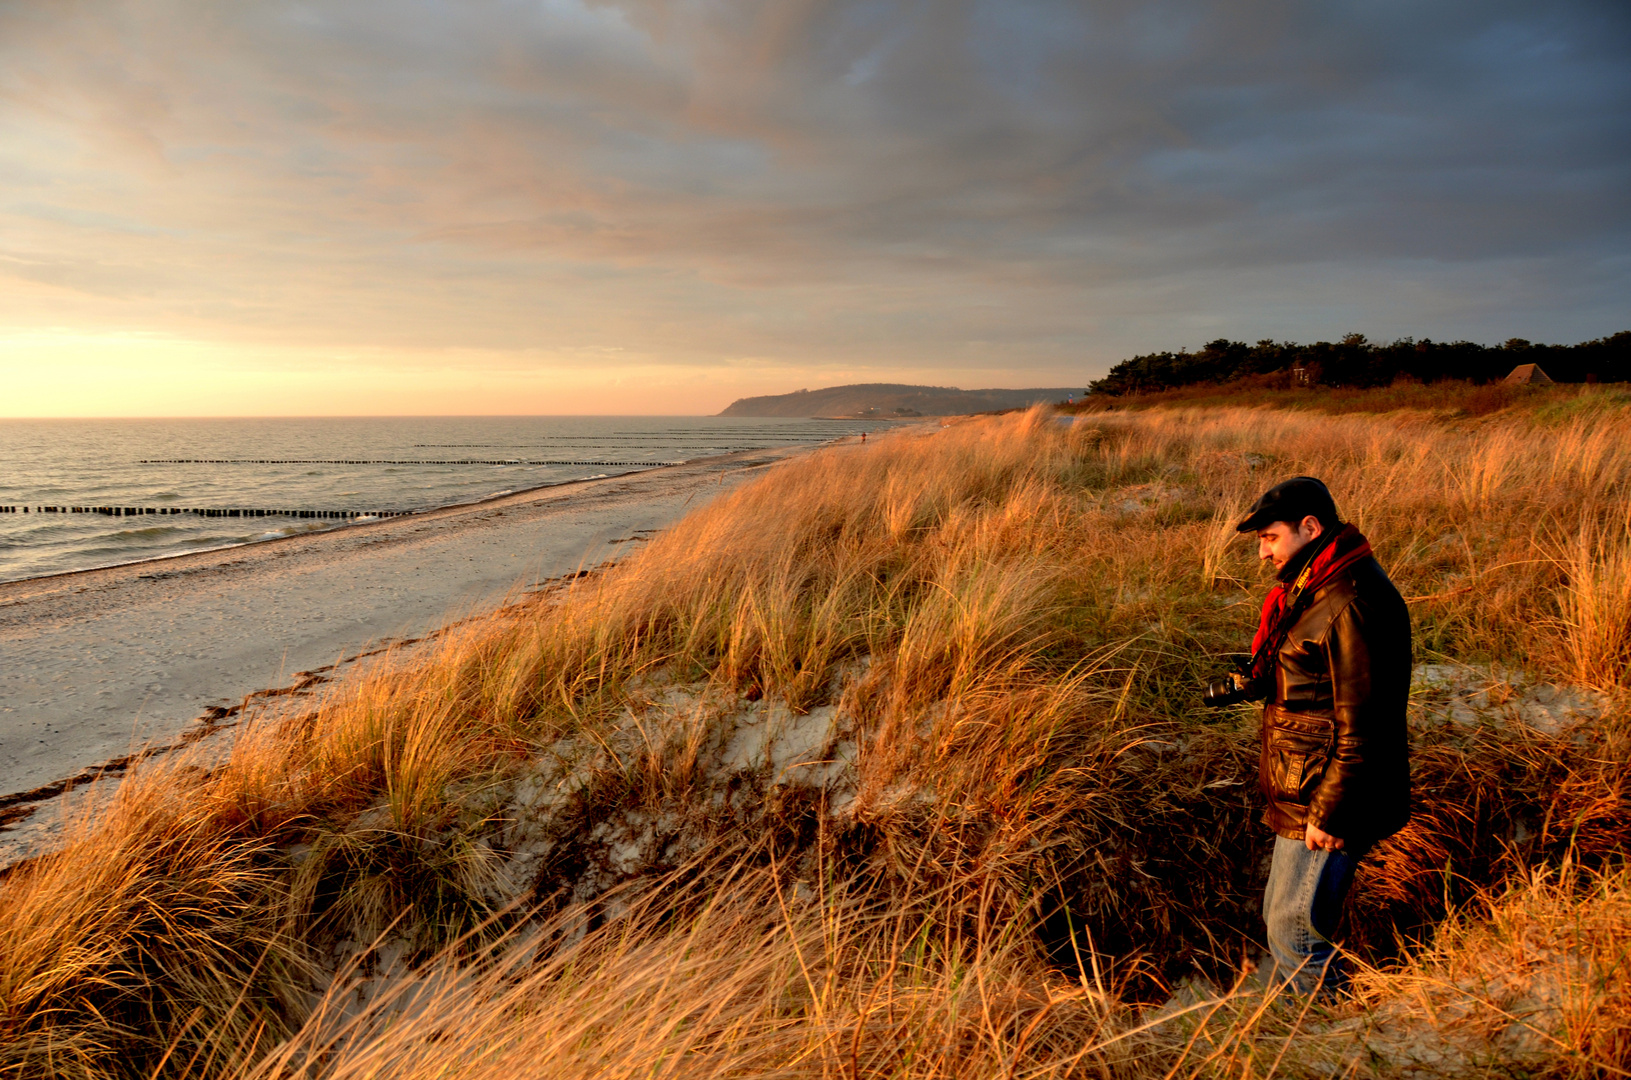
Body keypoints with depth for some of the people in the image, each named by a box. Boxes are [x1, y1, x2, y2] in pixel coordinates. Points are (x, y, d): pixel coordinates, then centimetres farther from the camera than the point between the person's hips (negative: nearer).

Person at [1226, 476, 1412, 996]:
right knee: (1280, 916, 20)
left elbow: (1361, 722, -24)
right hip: (1300, 795, 11)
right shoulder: (1316, 588, 11)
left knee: (1294, 934, -2)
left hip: (1329, 802, -11)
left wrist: (1328, 814, -21)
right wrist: (1257, 680, 8)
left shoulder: (1352, 602, -23)